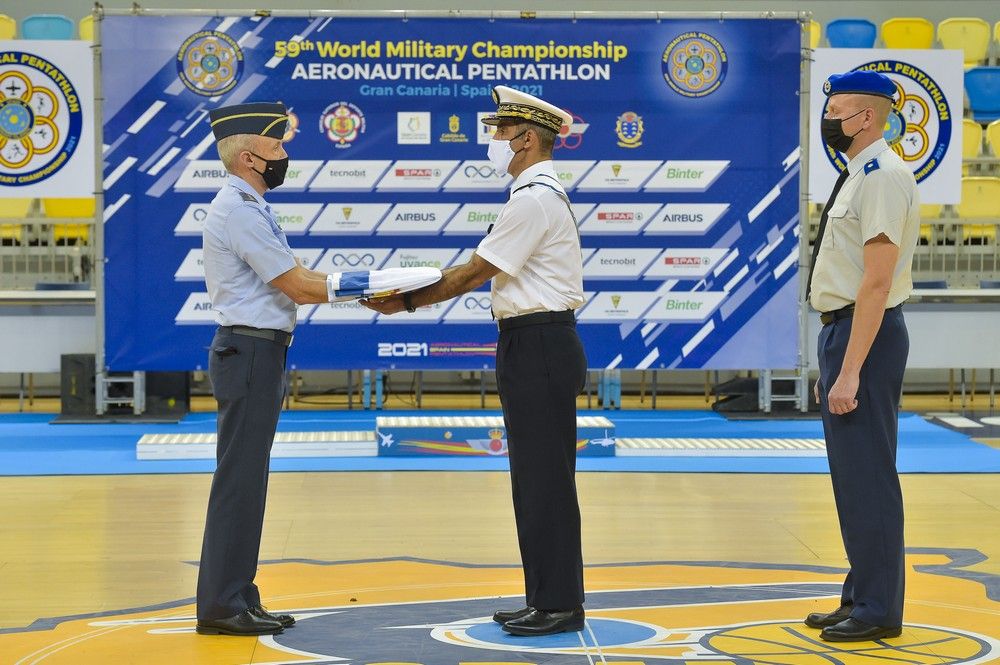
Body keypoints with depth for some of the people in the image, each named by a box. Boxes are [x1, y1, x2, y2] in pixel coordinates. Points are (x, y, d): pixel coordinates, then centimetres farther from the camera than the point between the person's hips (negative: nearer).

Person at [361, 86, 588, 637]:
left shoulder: (534, 199, -16)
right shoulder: (538, 194, 18)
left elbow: (474, 273, -14)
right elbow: (478, 269, 16)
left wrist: (408, 302, -6)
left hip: (540, 348, -11)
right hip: (532, 347, 11)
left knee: (546, 480, -5)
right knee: (534, 479, 13)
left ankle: (559, 603, 1)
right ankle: (545, 598, 20)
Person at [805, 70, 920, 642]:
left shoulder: (884, 177, -16)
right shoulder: (858, 176, 15)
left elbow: (876, 283, -21)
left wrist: (850, 371, -23)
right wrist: (832, 366, 20)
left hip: (866, 337, -10)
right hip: (841, 333, 10)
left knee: (868, 476, -5)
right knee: (852, 474, 15)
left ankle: (879, 611, 2)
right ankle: (860, 596, 24)